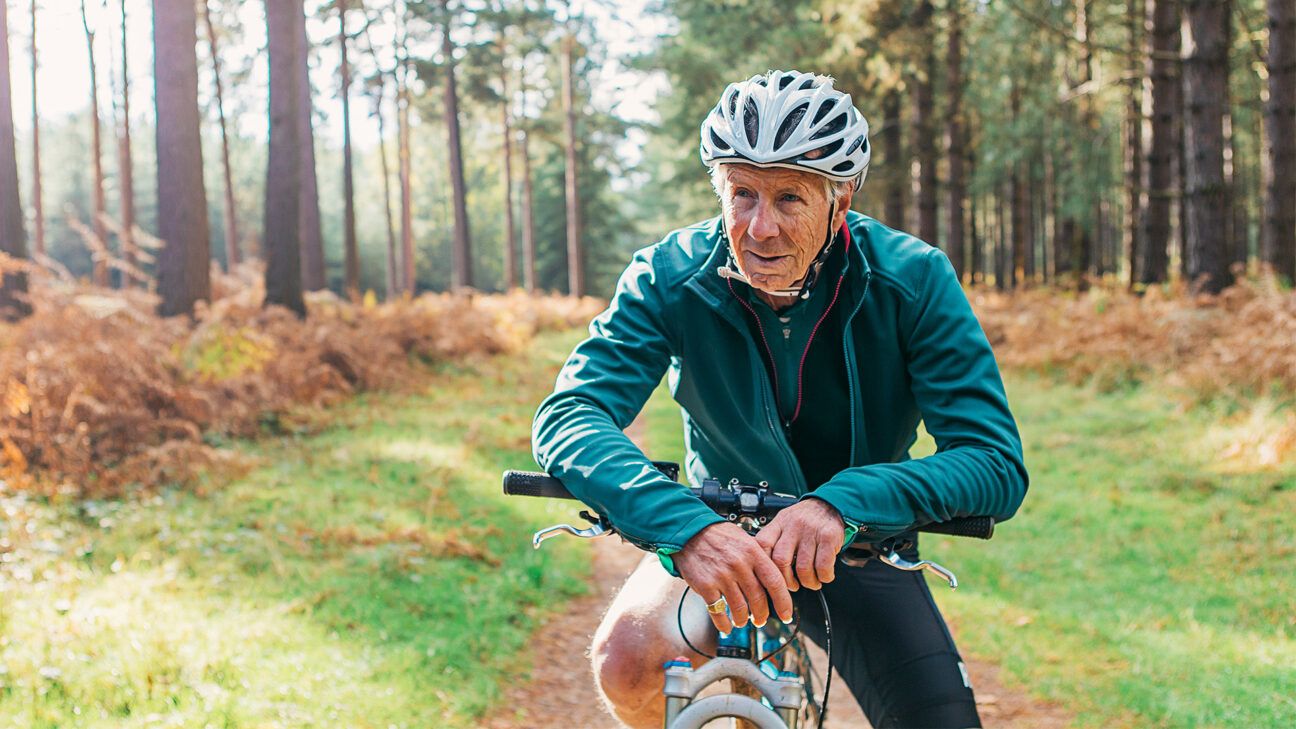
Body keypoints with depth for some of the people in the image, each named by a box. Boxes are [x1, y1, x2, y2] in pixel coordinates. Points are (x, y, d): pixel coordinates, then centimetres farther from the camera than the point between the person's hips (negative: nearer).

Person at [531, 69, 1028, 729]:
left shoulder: (913, 279, -20)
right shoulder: (670, 277, -19)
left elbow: (997, 464, -27)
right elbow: (567, 416, -31)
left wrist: (842, 503, -45)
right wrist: (684, 525, -50)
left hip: (858, 550, 0)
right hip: (720, 540, 0)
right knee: (627, 662, -27)